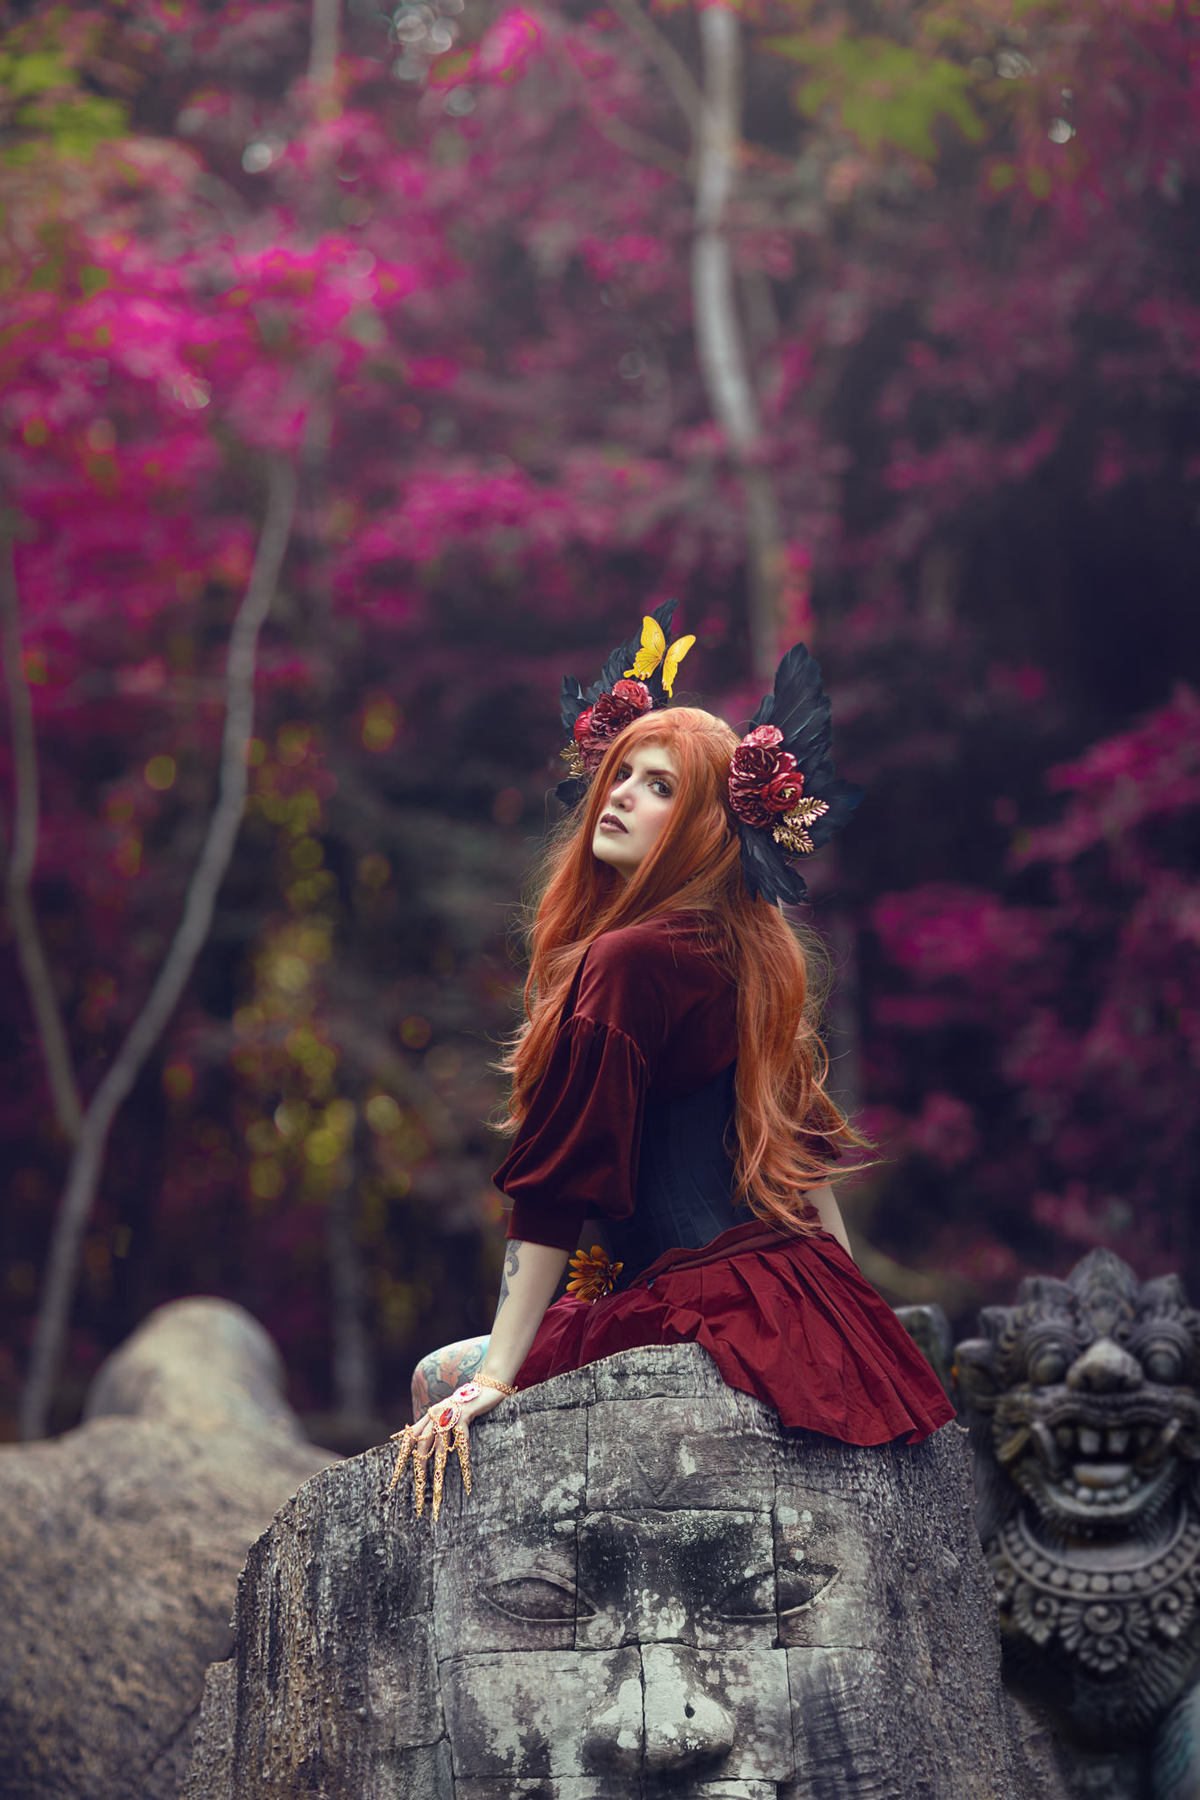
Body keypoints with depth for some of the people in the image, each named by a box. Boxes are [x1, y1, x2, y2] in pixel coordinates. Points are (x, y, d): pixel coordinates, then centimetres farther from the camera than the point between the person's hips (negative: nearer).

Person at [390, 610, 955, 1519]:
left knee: (441, 1378, 3)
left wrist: (494, 1378, -15)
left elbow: (557, 1189, -16)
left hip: (705, 1303, -9)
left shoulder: (627, 963, -15)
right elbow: (806, 1148, 19)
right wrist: (842, 1320, 26)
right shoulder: (752, 950, 11)